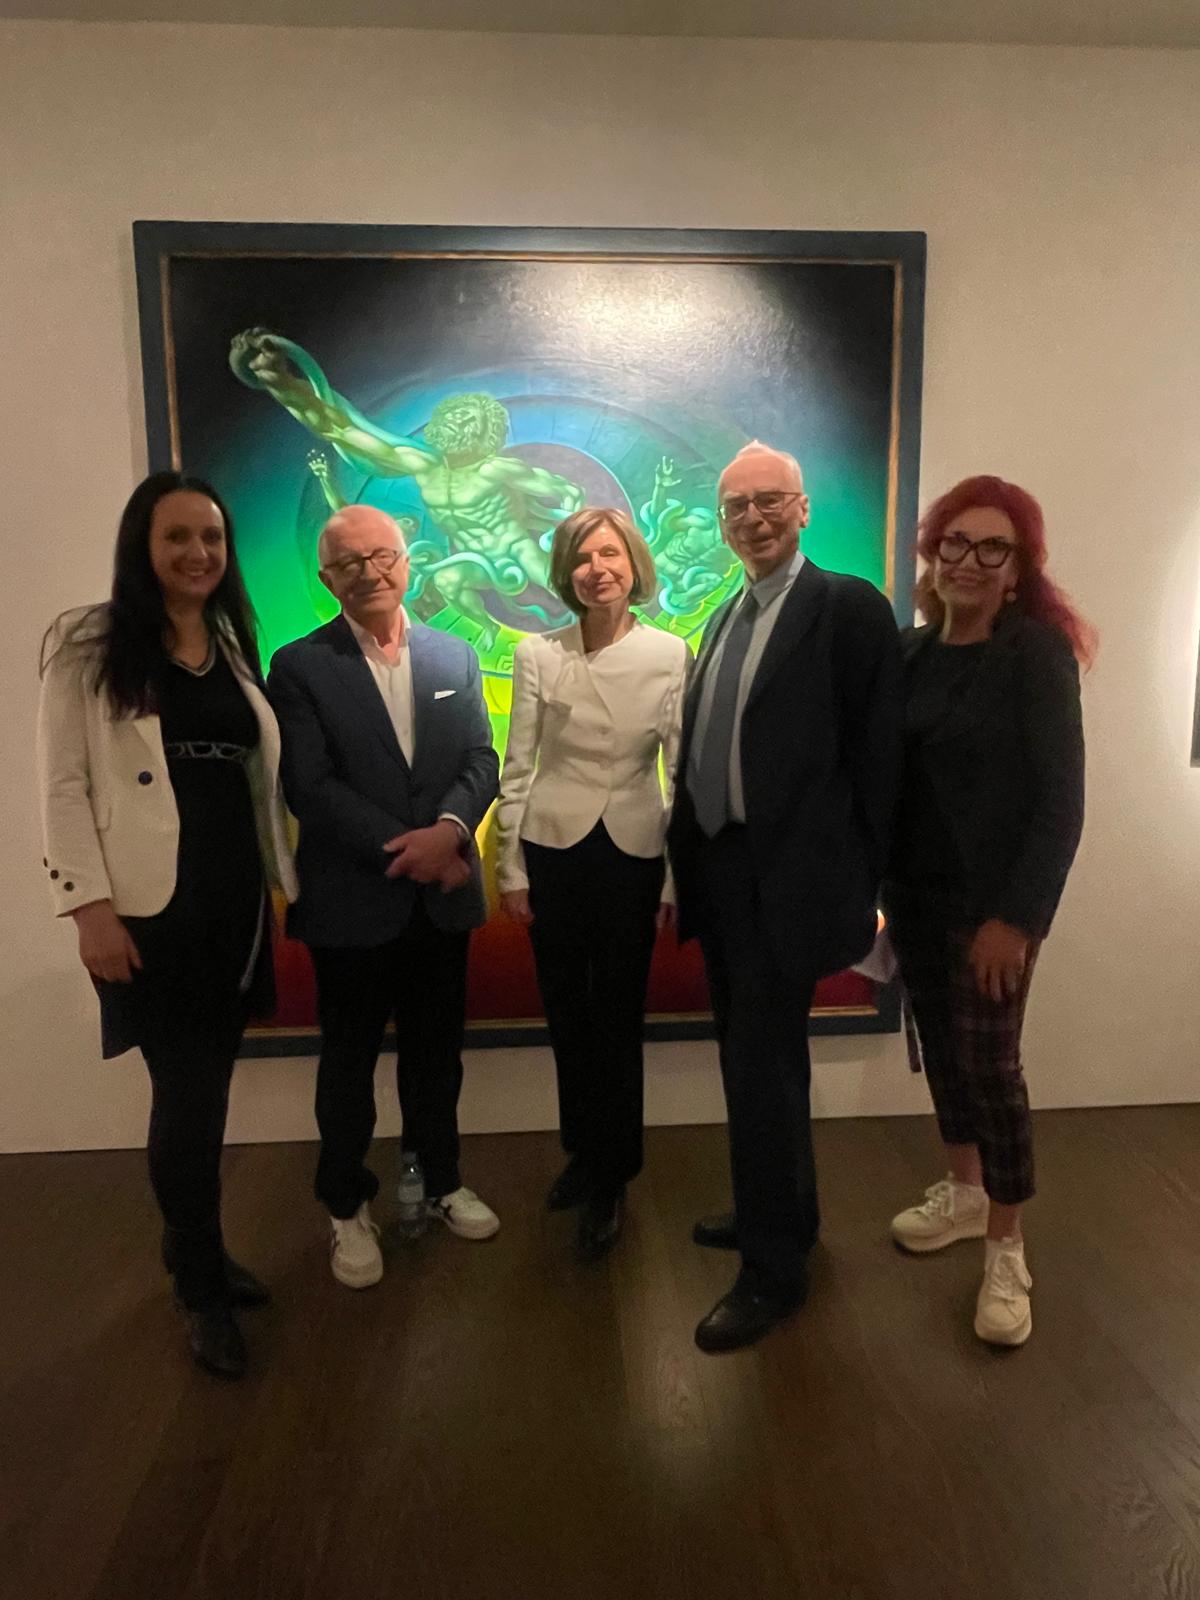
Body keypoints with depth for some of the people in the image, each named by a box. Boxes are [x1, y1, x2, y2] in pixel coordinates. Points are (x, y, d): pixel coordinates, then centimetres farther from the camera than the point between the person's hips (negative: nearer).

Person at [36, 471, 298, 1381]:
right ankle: (203, 1292, 19)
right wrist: (91, 905, -14)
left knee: (205, 1090, 13)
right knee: (188, 1095, 0)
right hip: (150, 903, -5)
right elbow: (64, 784, -8)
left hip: (234, 896, 5)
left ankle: (194, 1251, 34)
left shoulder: (235, 646, 12)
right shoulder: (90, 642, -5)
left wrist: (283, 877, 9)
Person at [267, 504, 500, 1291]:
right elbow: (310, 785, -12)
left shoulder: (456, 656, 7)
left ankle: (442, 1180, 36)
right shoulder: (300, 667, -4)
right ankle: (348, 1207, 29)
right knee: (350, 1060, 11)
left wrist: (449, 829, -17)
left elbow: (482, 760, 2)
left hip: (442, 894, 3)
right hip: (352, 901, -3)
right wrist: (405, 851, -16)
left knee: (437, 1049, 16)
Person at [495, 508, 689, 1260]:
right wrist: (512, 871, 0)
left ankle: (610, 1183, 24)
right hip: (554, 850, 1)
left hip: (633, 854, -1)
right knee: (567, 1012, 13)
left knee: (618, 1020, 6)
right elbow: (517, 768, 1)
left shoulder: (671, 654, -4)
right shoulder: (538, 654, -2)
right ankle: (585, 1151, 36)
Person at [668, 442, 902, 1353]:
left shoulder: (848, 608, -8)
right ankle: (781, 1214, 38)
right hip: (721, 870, 8)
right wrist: (691, 857, 10)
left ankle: (774, 1269, 17)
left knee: (763, 1063, -1)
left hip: (786, 881, -8)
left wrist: (860, 886, -10)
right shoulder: (728, 618, 15)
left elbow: (876, 755, -10)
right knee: (752, 1056, 18)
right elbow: (707, 749, 14)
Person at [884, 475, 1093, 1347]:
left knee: (990, 1063, 1)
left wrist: (1016, 915, -17)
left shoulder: (1037, 650, -11)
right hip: (916, 889, 5)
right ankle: (963, 1192, 37)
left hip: (992, 897, -5)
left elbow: (1061, 797, -14)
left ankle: (1008, 1251, 20)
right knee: (941, 1046, 15)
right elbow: (891, 770, 5)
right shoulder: (913, 651, 3)